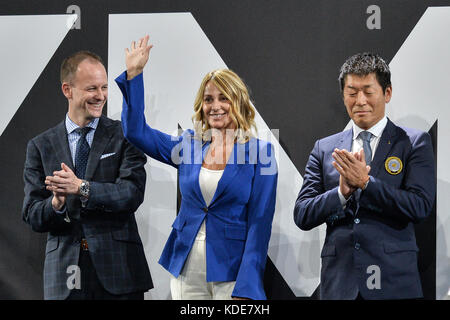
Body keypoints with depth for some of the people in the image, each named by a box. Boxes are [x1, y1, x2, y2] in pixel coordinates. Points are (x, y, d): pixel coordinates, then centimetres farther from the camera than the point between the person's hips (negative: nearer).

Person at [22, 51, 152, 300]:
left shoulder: (124, 136, 3)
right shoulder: (40, 146, 8)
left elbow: (133, 194, -9)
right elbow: (32, 217, 3)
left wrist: (82, 188, -21)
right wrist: (56, 203, -18)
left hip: (118, 270, -1)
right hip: (63, 274, 1)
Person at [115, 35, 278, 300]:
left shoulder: (260, 153, -4)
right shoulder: (188, 147, 8)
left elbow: (260, 224, -8)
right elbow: (136, 131, 9)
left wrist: (245, 289, -15)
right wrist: (134, 73, 4)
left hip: (231, 275, -3)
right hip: (187, 273, 4)